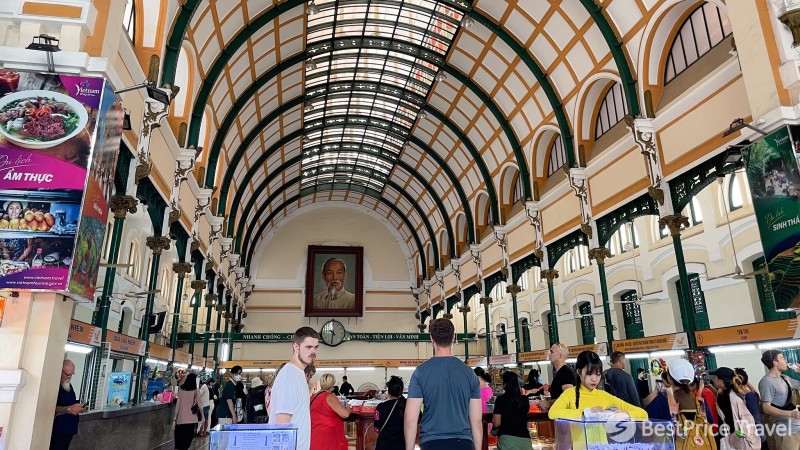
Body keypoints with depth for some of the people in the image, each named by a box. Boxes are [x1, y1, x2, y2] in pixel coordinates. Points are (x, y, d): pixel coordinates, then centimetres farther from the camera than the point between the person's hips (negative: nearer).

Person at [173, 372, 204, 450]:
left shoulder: (181, 389, 2)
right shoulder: (196, 391, -4)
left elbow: (178, 404, 1)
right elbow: (199, 404, -2)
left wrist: (174, 418, 6)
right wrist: (202, 415, 11)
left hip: (181, 419, 2)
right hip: (191, 419, -2)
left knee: (180, 438, 11)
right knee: (188, 438, 6)